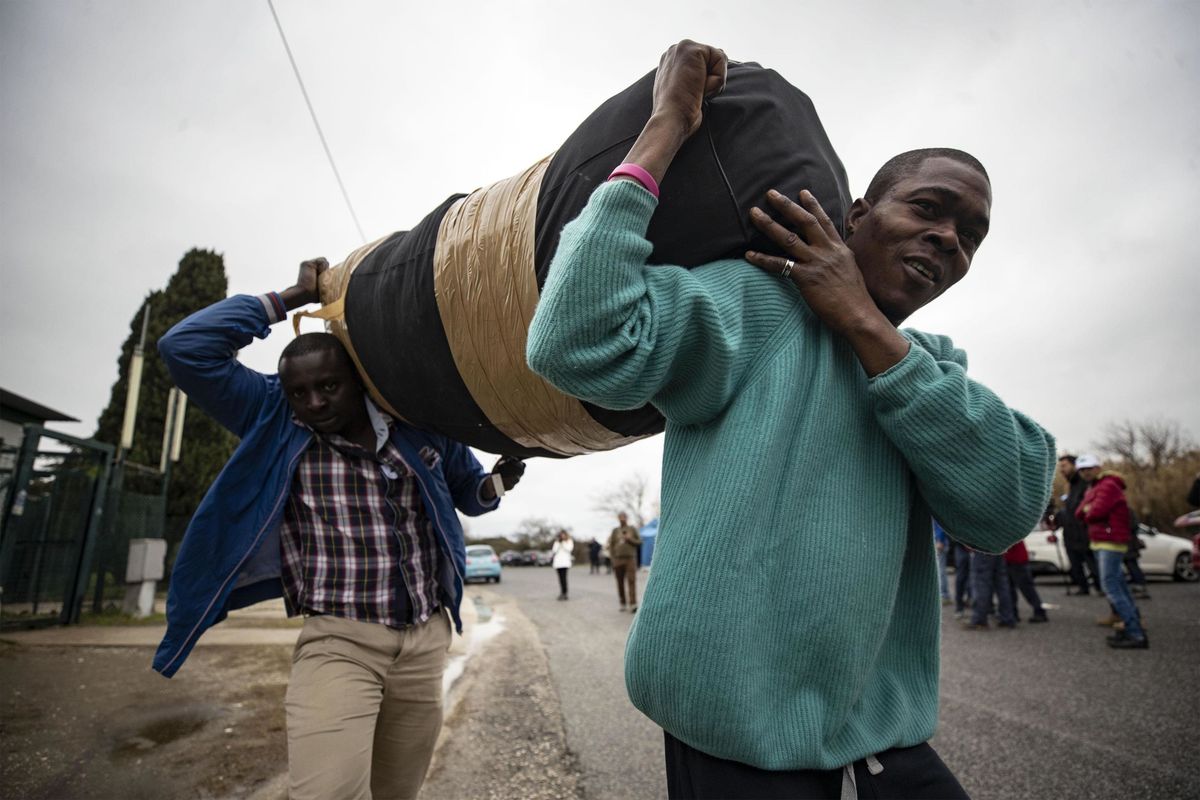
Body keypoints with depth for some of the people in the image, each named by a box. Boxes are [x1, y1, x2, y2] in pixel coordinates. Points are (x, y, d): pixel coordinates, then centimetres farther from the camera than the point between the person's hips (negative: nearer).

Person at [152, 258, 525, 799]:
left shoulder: (421, 427, 1)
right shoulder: (275, 424, -2)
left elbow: (470, 495, 15)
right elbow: (185, 348, -9)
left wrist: (499, 480, -7)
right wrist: (293, 297, -9)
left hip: (427, 640, 3)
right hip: (337, 642, -2)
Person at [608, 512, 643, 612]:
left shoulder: (632, 529, 8)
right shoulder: (615, 530, 11)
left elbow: (639, 541, 7)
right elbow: (611, 545, 9)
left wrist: (630, 539, -10)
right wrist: (612, 558, 1)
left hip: (630, 559, -2)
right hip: (618, 559, 2)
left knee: (631, 581, -11)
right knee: (620, 583, 4)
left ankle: (633, 604, -13)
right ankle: (623, 603, 13)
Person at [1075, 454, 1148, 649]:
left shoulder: (1109, 486, -12)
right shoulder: (1092, 488, 19)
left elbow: (1097, 512, -21)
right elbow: (1080, 512, 12)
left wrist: (1087, 513, -1)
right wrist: (1087, 510, -8)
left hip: (1111, 542, -10)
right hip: (1099, 542, 10)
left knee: (1110, 585, -14)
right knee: (1117, 584, 13)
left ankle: (1137, 635, -13)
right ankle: (1133, 626, 20)